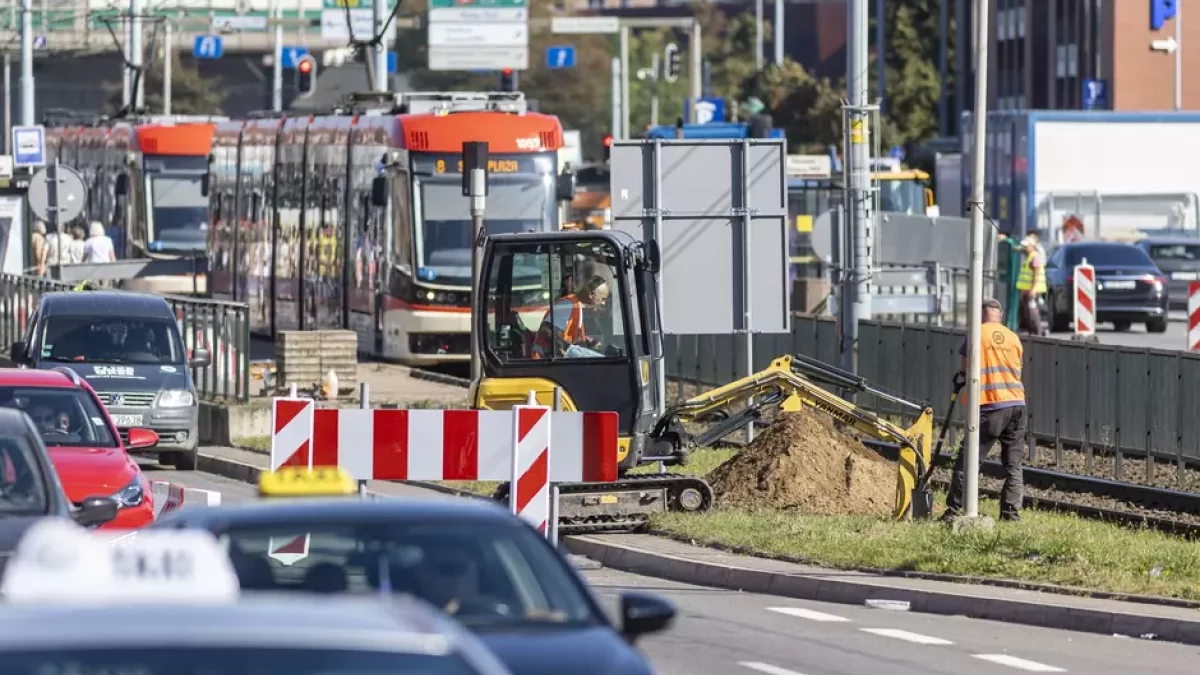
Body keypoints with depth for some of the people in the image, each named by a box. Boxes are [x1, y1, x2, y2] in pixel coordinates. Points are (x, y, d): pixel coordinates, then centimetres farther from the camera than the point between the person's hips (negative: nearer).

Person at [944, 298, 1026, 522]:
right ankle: (1012, 512, 3)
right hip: (1016, 403, 4)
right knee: (1013, 464, 9)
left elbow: (965, 369, 2)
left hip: (990, 405, -4)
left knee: (967, 461, 1)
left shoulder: (977, 334, -2)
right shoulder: (1014, 338, 10)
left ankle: (953, 510, 0)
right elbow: (1018, 371, 14)